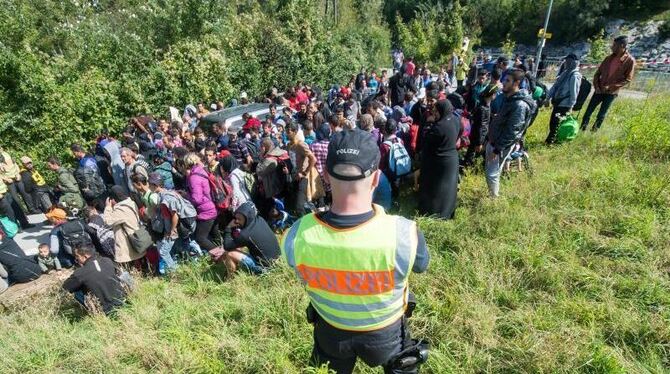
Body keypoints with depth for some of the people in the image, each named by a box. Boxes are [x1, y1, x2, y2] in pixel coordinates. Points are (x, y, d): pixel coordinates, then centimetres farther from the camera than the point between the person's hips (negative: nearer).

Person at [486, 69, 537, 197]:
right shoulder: (509, 98, 5)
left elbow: (511, 132, -25)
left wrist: (497, 149, -21)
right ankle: (491, 194, 38)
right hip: (493, 140, 9)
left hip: (502, 145, -9)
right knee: (490, 171, 20)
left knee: (492, 174, 1)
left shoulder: (520, 105, -25)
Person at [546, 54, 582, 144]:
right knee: (552, 122, 11)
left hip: (564, 105, -8)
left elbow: (574, 92, -17)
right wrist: (548, 97, 9)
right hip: (558, 102, 8)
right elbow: (555, 86, 14)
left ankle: (550, 141, 3)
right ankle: (551, 139, 23)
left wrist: (570, 106, -18)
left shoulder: (575, 76, -14)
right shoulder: (565, 73, 12)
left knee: (555, 123, -5)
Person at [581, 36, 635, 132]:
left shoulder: (630, 60, -9)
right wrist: (596, 86, -5)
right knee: (588, 111, 2)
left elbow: (627, 79, -9)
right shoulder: (609, 58, 4)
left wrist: (611, 87, -17)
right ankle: (582, 130, 10)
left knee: (601, 115, 2)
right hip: (599, 90, 4)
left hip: (611, 93, -4)